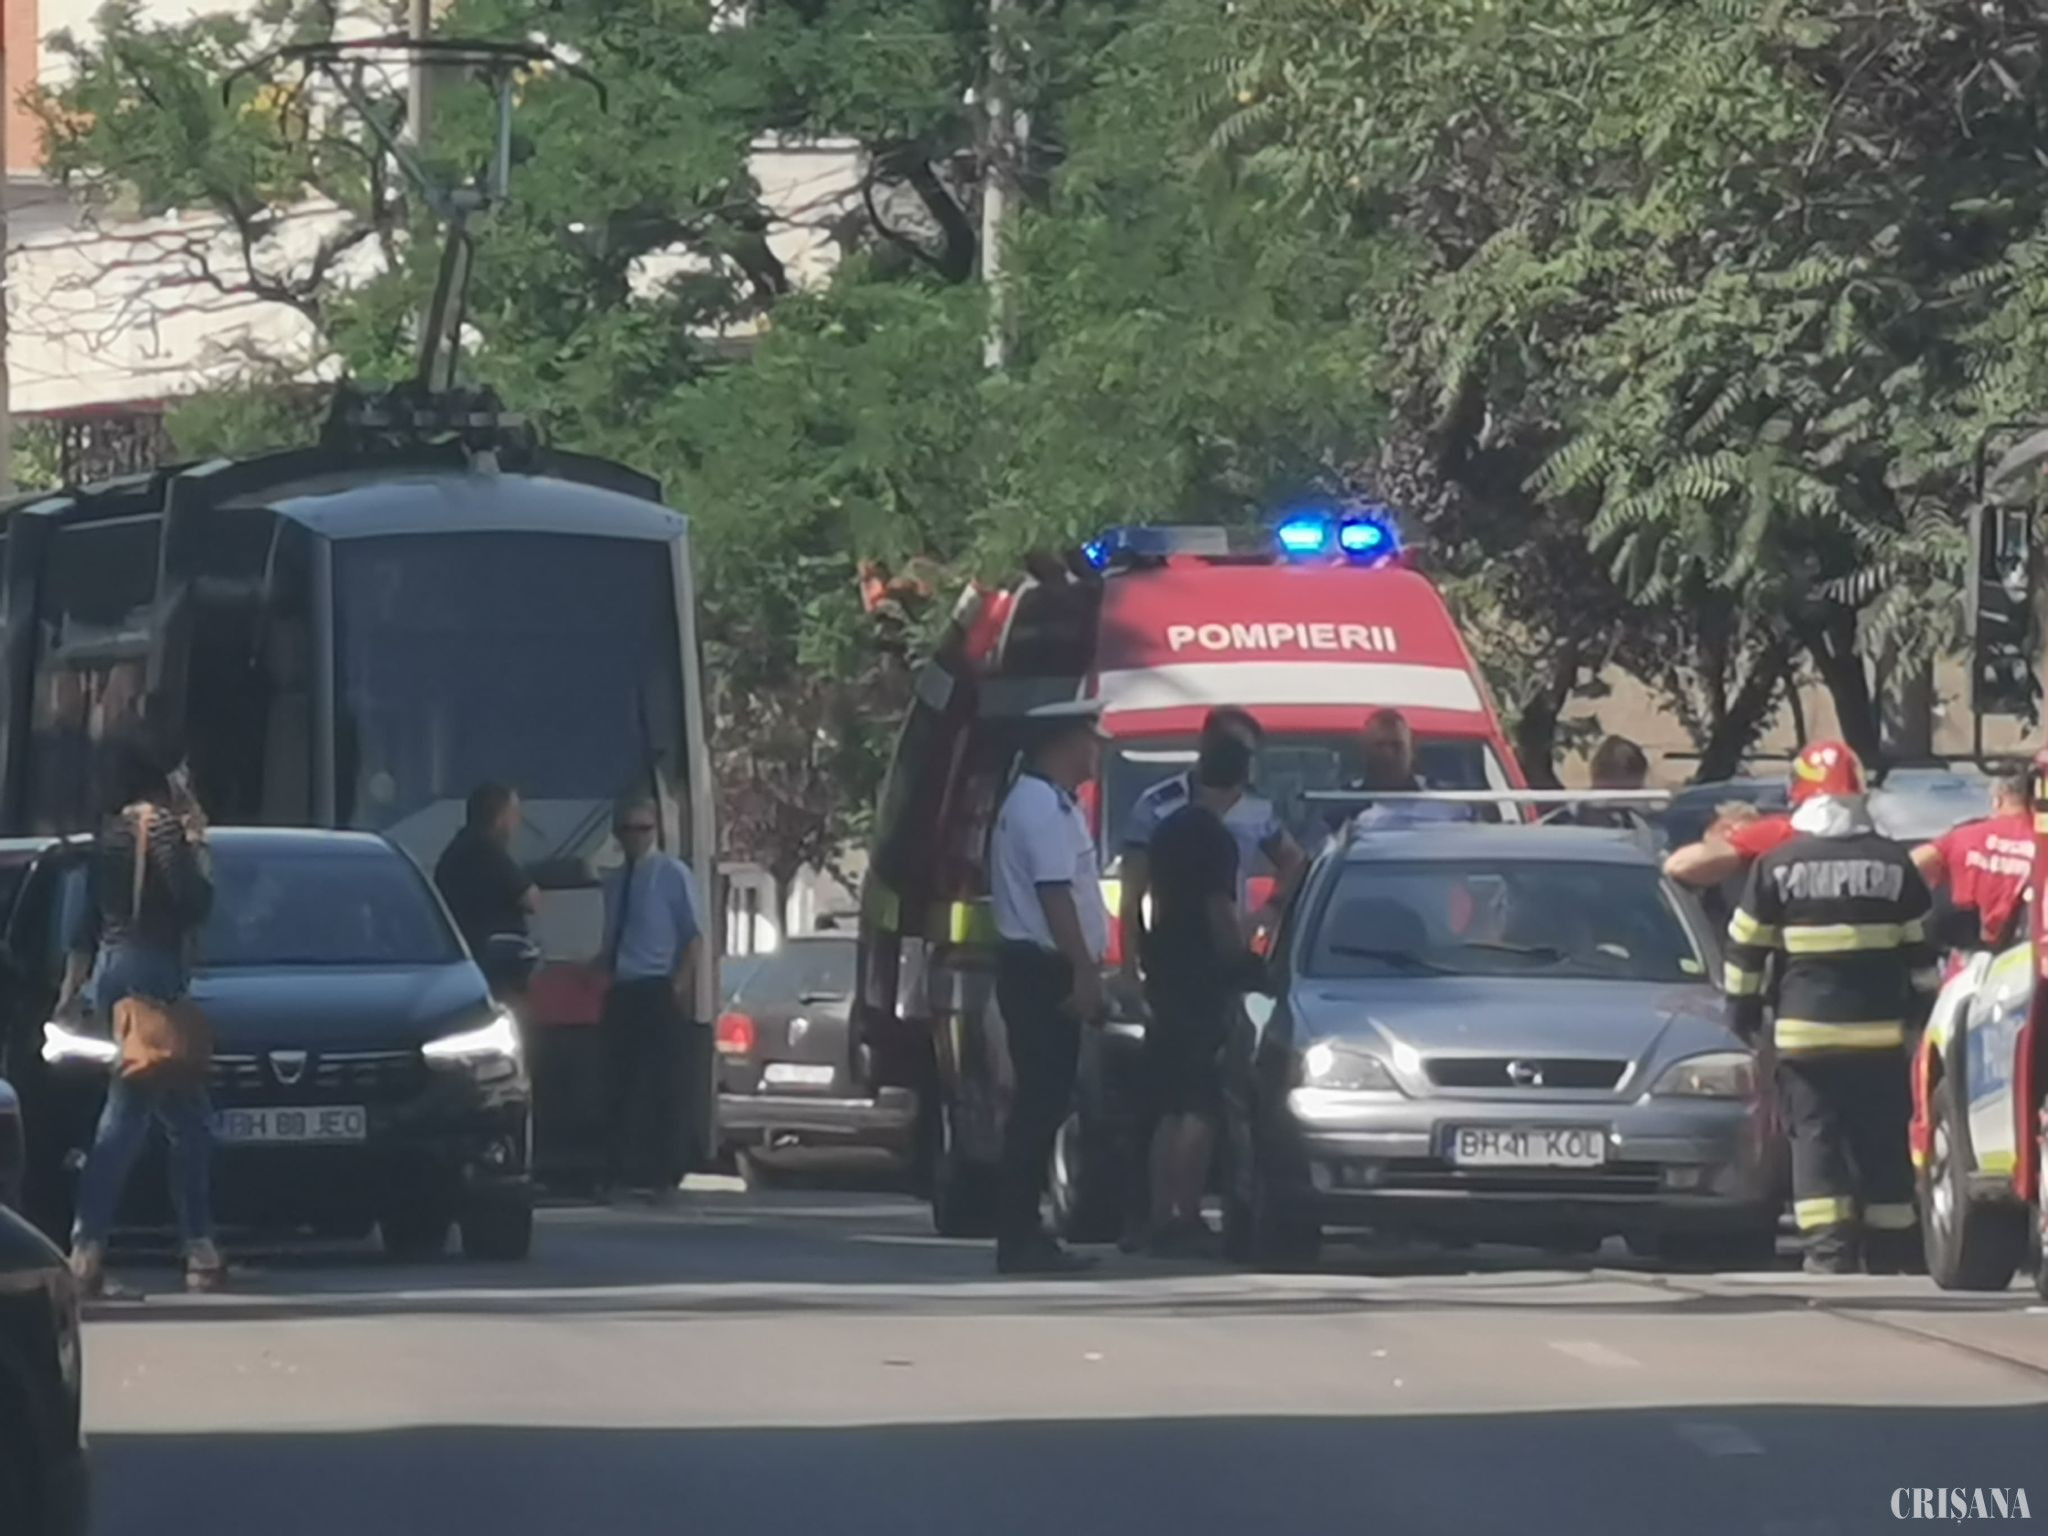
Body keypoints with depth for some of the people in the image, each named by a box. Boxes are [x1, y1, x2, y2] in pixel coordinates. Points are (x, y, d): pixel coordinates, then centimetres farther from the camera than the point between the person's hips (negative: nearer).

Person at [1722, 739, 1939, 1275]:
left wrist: (1742, 1009, 11)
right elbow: (1920, 949, 10)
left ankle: (1828, 1248, -11)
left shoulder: (1777, 866, -3)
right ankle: (1890, 1251, 14)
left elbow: (1746, 948, 0)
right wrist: (1924, 1011, 21)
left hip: (1804, 1033, -2)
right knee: (1883, 1144, 9)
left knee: (1815, 1136, 0)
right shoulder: (1894, 865, 3)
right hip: (1880, 1031, 2)